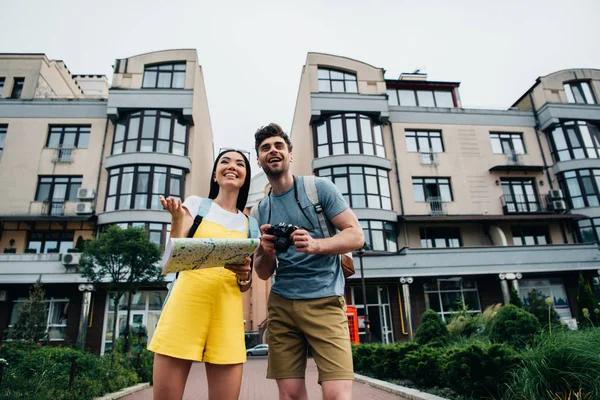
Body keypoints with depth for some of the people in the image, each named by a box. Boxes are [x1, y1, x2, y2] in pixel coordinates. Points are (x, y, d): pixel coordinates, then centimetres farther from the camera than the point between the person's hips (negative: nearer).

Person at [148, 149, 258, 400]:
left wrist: (244, 275, -8)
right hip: (186, 304, -2)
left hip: (227, 312, 2)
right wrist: (177, 218, -15)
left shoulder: (249, 224, 15)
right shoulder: (196, 204, 9)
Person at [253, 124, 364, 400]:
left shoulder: (320, 188, 0)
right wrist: (266, 251, -10)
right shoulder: (261, 210, 12)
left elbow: (356, 235, -4)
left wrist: (316, 245, -22)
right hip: (281, 305, 4)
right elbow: (263, 273, 14)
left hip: (325, 302, -3)